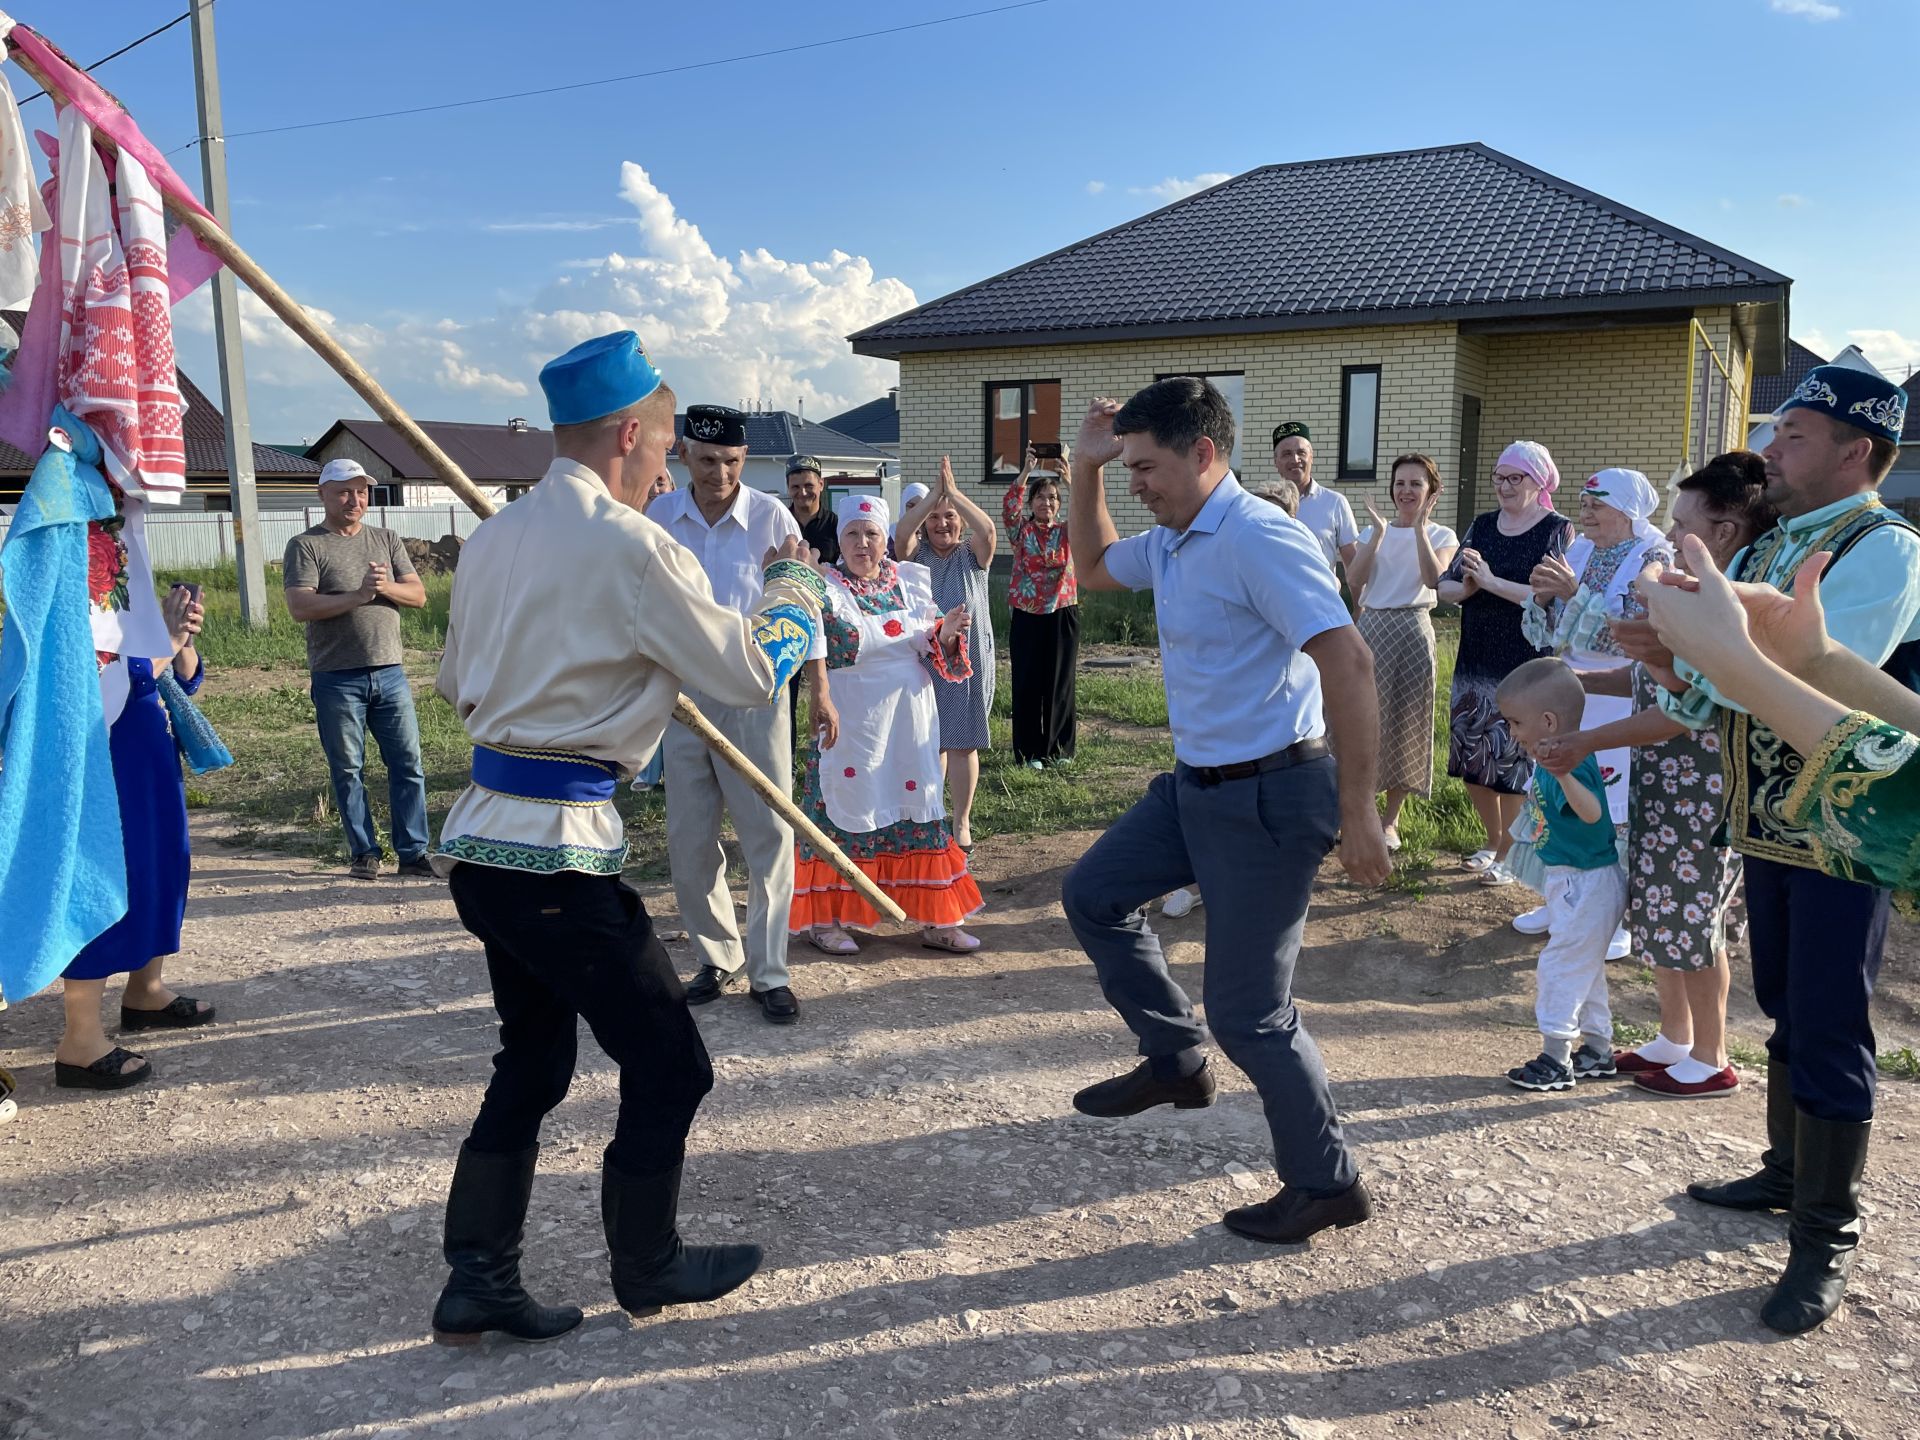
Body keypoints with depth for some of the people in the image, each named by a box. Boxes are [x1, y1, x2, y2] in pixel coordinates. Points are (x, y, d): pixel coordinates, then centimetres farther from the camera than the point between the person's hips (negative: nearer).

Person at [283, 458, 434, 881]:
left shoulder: (386, 540, 13)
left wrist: (386, 588, -14)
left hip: (389, 672, 3)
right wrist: (357, 595, -19)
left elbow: (418, 595, 6)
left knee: (408, 764, 2)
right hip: (337, 679, -3)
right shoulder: (305, 546, 0)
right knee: (347, 770, 5)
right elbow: (300, 607, -13)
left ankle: (413, 853, 8)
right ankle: (365, 854, 15)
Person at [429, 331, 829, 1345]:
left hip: (483, 838, 9)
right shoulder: (629, 546, -16)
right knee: (667, 1065, 10)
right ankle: (648, 1269, 29)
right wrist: (791, 587, 10)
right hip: (557, 851, -9)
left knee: (532, 1062, 21)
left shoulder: (492, 539, 10)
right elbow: (754, 674, -9)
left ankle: (476, 1283, 28)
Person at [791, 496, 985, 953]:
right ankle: (823, 918, 16)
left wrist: (946, 633, -10)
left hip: (909, 723, 4)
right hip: (851, 725, -4)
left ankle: (934, 919, 18)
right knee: (843, 810, 1)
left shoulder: (912, 582, 9)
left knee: (918, 811, 8)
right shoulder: (825, 589, -3)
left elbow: (937, 656, 8)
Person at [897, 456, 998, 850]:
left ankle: (962, 822, 14)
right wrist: (934, 494, -21)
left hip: (967, 658, -1)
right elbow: (901, 531, -16)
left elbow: (988, 529, -18)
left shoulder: (972, 554, 3)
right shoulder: (916, 554, 6)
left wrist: (954, 492, -20)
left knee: (963, 742, 3)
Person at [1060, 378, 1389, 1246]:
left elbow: (1347, 662, -27)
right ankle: (1175, 1061, 29)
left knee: (1248, 1012, -1)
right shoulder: (1170, 544, 10)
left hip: (1267, 798, -10)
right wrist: (1086, 470, 16)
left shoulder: (1259, 539, -20)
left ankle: (1327, 1183, 20)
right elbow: (1094, 569, 30)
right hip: (1196, 785, 10)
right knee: (1092, 896, 17)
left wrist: (1357, 809, -27)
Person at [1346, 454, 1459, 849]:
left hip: (1412, 632, -2)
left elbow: (1433, 579, -18)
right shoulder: (1372, 532, 8)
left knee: (1404, 726, 5)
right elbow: (1354, 581, -8)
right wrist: (1379, 532, -11)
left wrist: (1420, 527, -18)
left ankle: (1390, 819, 16)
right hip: (1370, 629, 2)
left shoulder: (1442, 536, 3)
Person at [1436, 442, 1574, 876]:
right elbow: (1445, 587, 6)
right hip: (1475, 662, 5)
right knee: (1472, 757, 11)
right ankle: (1494, 840, 31)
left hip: (1527, 667, -5)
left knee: (1514, 759, 0)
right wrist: (1466, 587, -15)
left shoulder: (1558, 530, -5)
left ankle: (1507, 853, 16)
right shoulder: (1482, 525, 9)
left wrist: (1493, 582, -22)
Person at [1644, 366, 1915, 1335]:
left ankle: (1824, 1242, 15)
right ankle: (1788, 1174, 39)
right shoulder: (1764, 552, 9)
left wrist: (1687, 649, -28)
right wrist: (1683, 672, -11)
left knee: (1828, 1033, 0)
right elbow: (1715, 692, 9)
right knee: (1786, 1012, 21)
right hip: (1765, 820, 8)